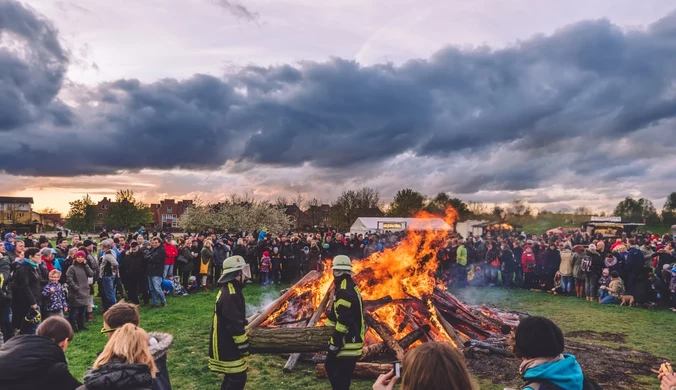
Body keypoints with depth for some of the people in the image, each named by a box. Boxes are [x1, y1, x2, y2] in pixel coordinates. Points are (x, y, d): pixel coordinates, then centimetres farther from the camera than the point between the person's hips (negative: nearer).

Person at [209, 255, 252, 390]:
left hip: (226, 344, 11)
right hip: (227, 346, -11)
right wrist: (244, 346, -18)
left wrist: (245, 331, 26)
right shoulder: (230, 295, -26)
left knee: (231, 376, 21)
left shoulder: (228, 290, 9)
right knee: (238, 378, -4)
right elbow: (235, 325, -26)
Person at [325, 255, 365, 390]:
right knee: (330, 366, 23)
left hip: (348, 343, -11)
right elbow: (335, 313, 19)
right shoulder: (350, 287, 12)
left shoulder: (345, 291, -21)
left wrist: (335, 343, -17)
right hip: (349, 340, 11)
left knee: (341, 379, -5)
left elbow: (343, 321, -24)